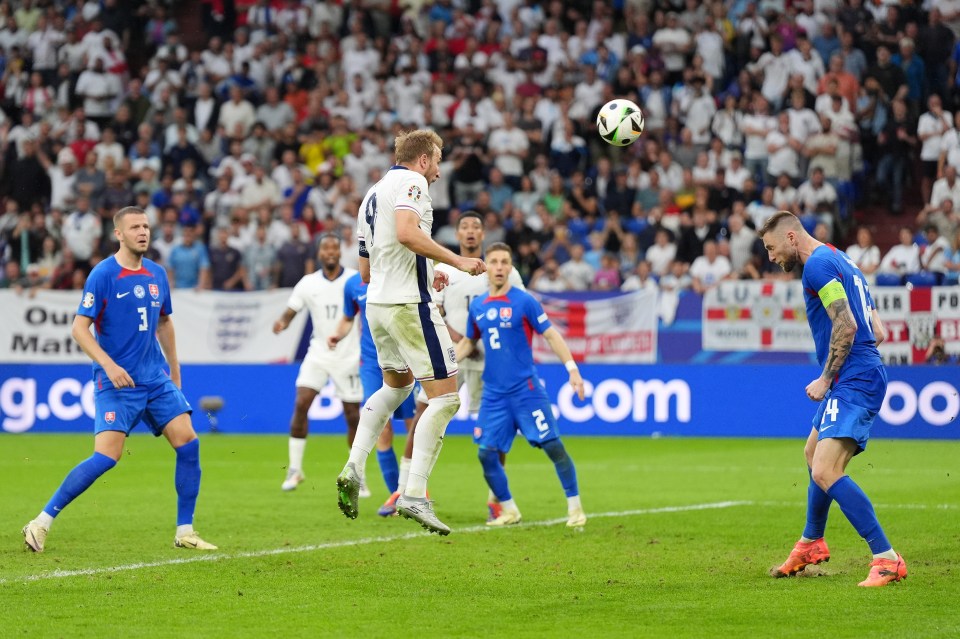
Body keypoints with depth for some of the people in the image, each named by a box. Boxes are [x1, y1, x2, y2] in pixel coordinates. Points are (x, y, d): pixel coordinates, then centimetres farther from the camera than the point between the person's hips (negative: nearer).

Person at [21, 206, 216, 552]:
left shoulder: (157, 274, 9)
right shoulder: (103, 274, -9)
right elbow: (79, 327, -11)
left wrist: (175, 370, 22)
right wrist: (109, 365, -22)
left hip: (156, 378, 6)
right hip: (116, 381, -6)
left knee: (188, 442, -6)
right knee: (106, 457, -16)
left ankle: (185, 532, 5)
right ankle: (42, 522, -5)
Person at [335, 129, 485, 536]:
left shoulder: (372, 195, 21)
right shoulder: (411, 182, -6)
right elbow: (407, 232, -26)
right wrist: (457, 261, -23)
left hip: (376, 303, 9)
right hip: (409, 304, -9)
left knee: (395, 386, 29)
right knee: (444, 397, -6)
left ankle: (353, 468, 16)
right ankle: (414, 495, -13)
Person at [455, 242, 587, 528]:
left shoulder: (524, 301, -5)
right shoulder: (477, 306, 9)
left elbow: (551, 335, -4)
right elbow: (469, 342, 22)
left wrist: (572, 368, -14)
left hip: (525, 389, -4)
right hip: (494, 394, 4)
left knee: (552, 445, -8)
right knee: (487, 453, -2)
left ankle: (575, 507, 4)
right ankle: (509, 511, 14)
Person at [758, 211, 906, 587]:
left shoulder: (818, 264, -10)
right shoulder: (841, 262, 21)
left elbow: (846, 326, -20)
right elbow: (878, 332, 22)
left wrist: (826, 379, -13)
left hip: (853, 382, -11)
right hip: (860, 378, 11)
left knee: (826, 472, -21)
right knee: (813, 454, 28)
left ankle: (887, 560, -24)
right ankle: (811, 544, 48)